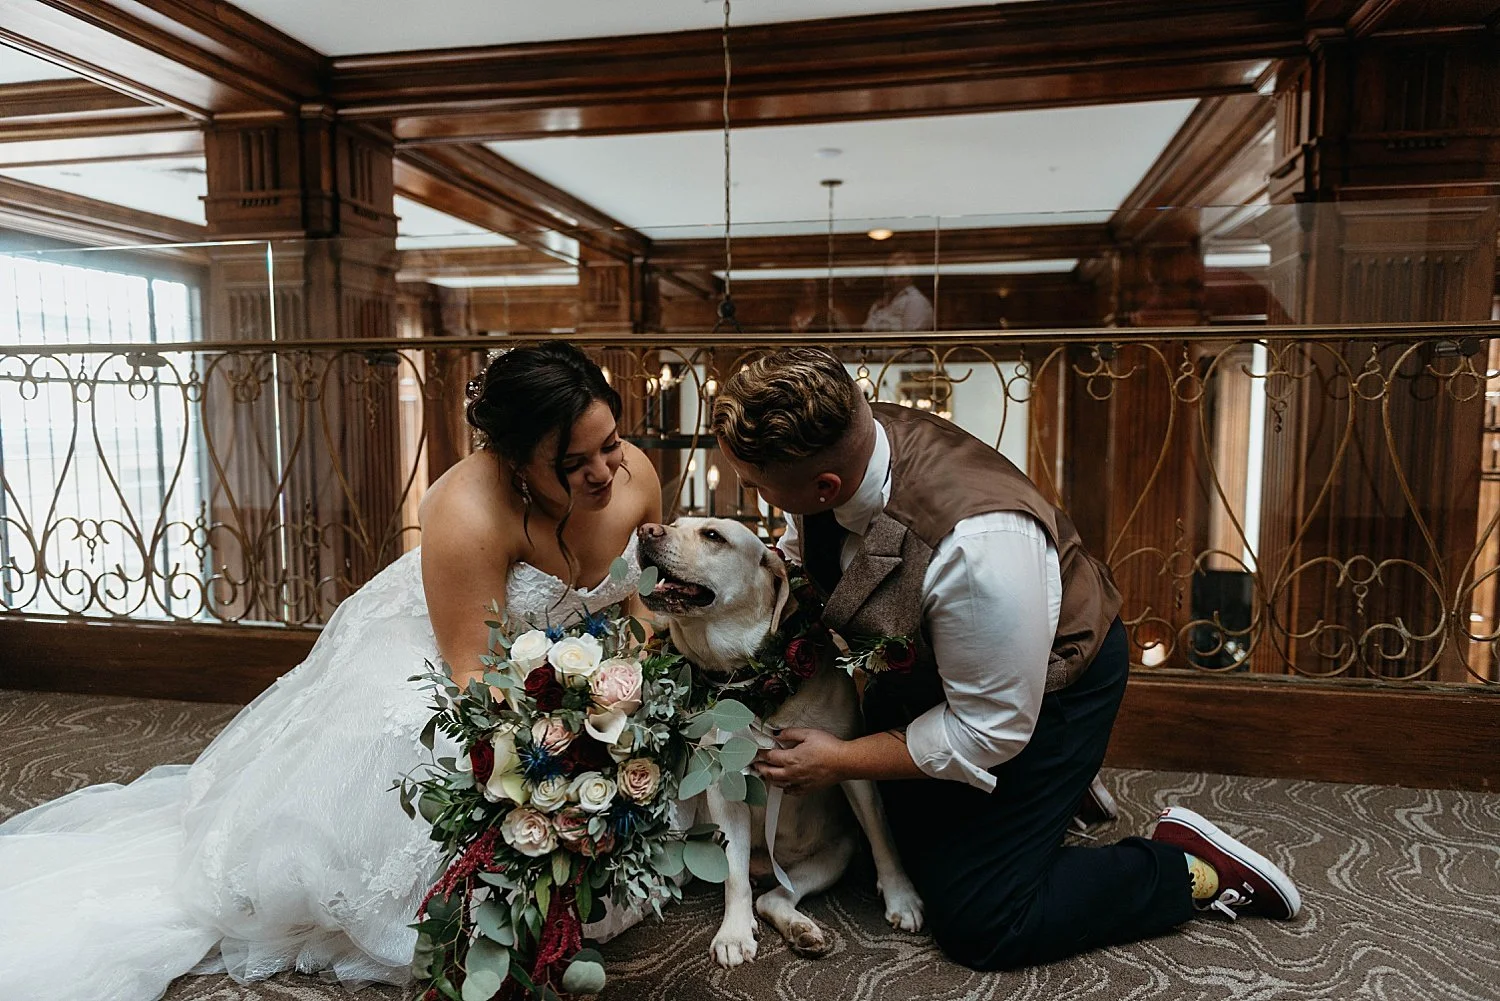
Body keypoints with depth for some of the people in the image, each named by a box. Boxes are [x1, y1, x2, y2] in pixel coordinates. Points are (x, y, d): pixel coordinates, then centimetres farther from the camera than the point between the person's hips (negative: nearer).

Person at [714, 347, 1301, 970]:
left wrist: (840, 762, -20)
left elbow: (989, 730, -28)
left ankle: (1186, 868, 13)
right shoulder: (839, 441, -22)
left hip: (1037, 692, -7)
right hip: (932, 661, 7)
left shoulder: (976, 545, -43)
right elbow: (797, 552, 1)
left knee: (976, 925, -3)